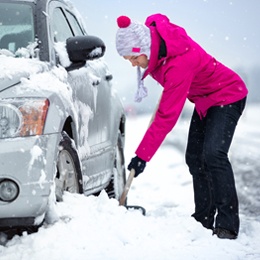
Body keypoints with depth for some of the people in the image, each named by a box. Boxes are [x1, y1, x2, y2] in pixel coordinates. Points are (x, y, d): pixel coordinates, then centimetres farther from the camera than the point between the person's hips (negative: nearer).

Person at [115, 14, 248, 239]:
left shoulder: (179, 63, -37)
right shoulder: (153, 31, -15)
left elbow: (167, 117, -34)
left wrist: (142, 156, -30)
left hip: (228, 97, -10)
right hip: (204, 100, 10)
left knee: (213, 154, -24)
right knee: (194, 158, 5)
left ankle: (227, 223, -23)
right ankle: (204, 219, 9)